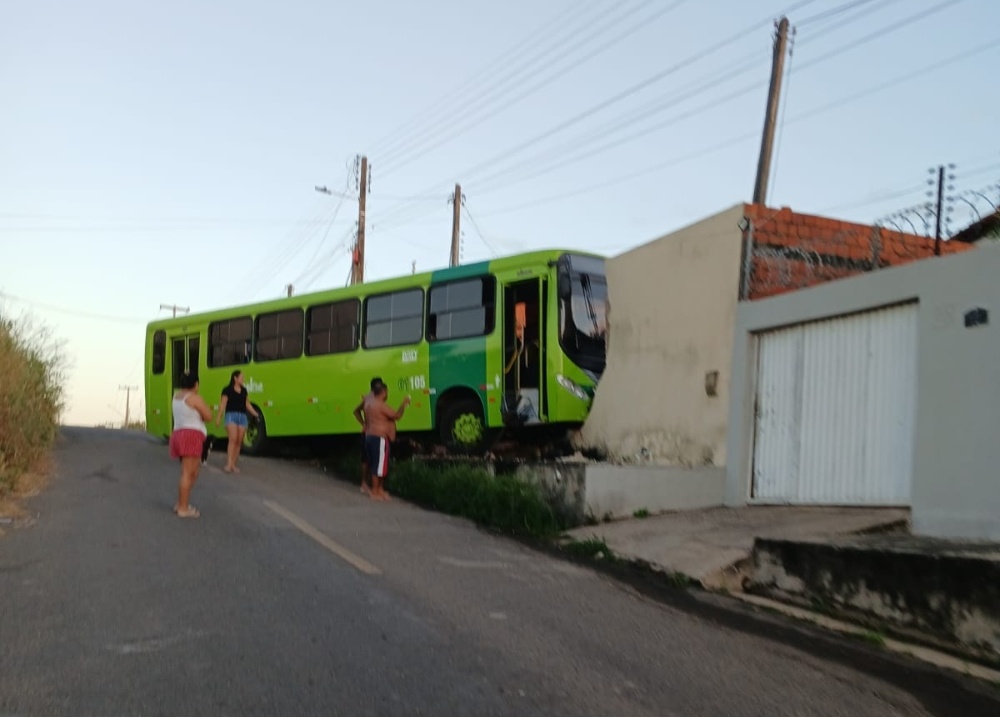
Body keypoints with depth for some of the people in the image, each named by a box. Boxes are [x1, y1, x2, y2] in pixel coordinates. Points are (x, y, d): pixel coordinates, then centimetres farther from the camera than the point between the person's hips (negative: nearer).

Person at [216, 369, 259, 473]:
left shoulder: (243, 391, 16)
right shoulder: (227, 390, 0)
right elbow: (223, 404, -5)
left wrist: (256, 414, 16)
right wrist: (219, 417, -12)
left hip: (243, 417, 5)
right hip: (231, 415, -5)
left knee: (239, 442, 1)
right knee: (233, 439, -19)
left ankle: (233, 464, 8)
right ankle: (228, 464, -22)